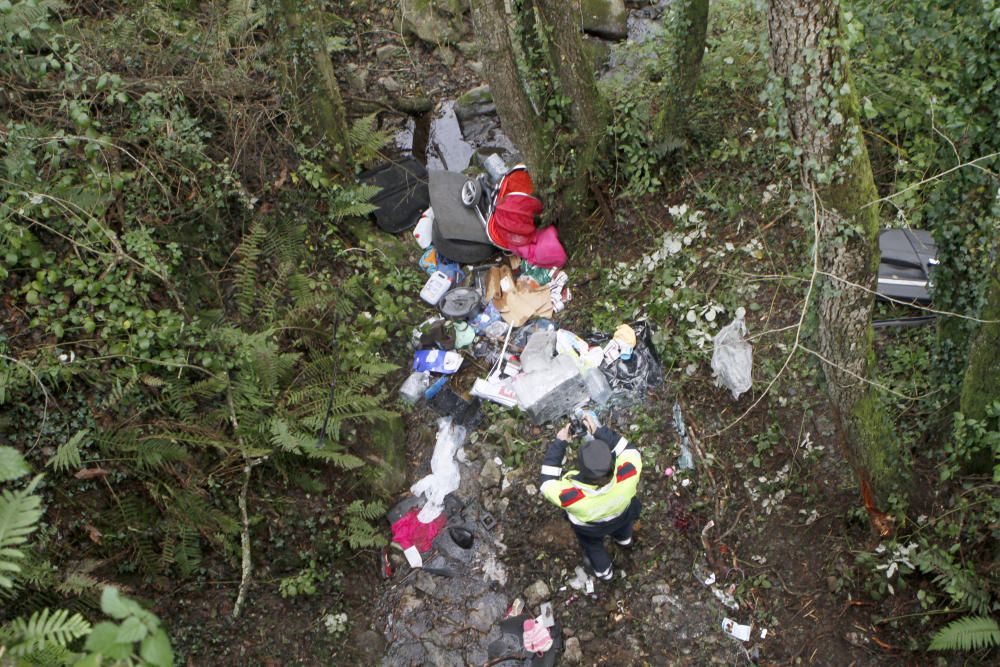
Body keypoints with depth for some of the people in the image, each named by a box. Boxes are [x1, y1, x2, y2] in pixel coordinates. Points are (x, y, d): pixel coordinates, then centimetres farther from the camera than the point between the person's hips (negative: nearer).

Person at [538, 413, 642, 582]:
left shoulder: (570, 496, -49)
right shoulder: (628, 476, -46)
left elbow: (547, 485, -28)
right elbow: (631, 451, -24)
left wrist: (559, 444, -28)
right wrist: (600, 431, -28)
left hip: (589, 528, -2)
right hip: (621, 517, 2)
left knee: (593, 546, 36)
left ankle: (604, 572, 67)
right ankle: (624, 539, 76)